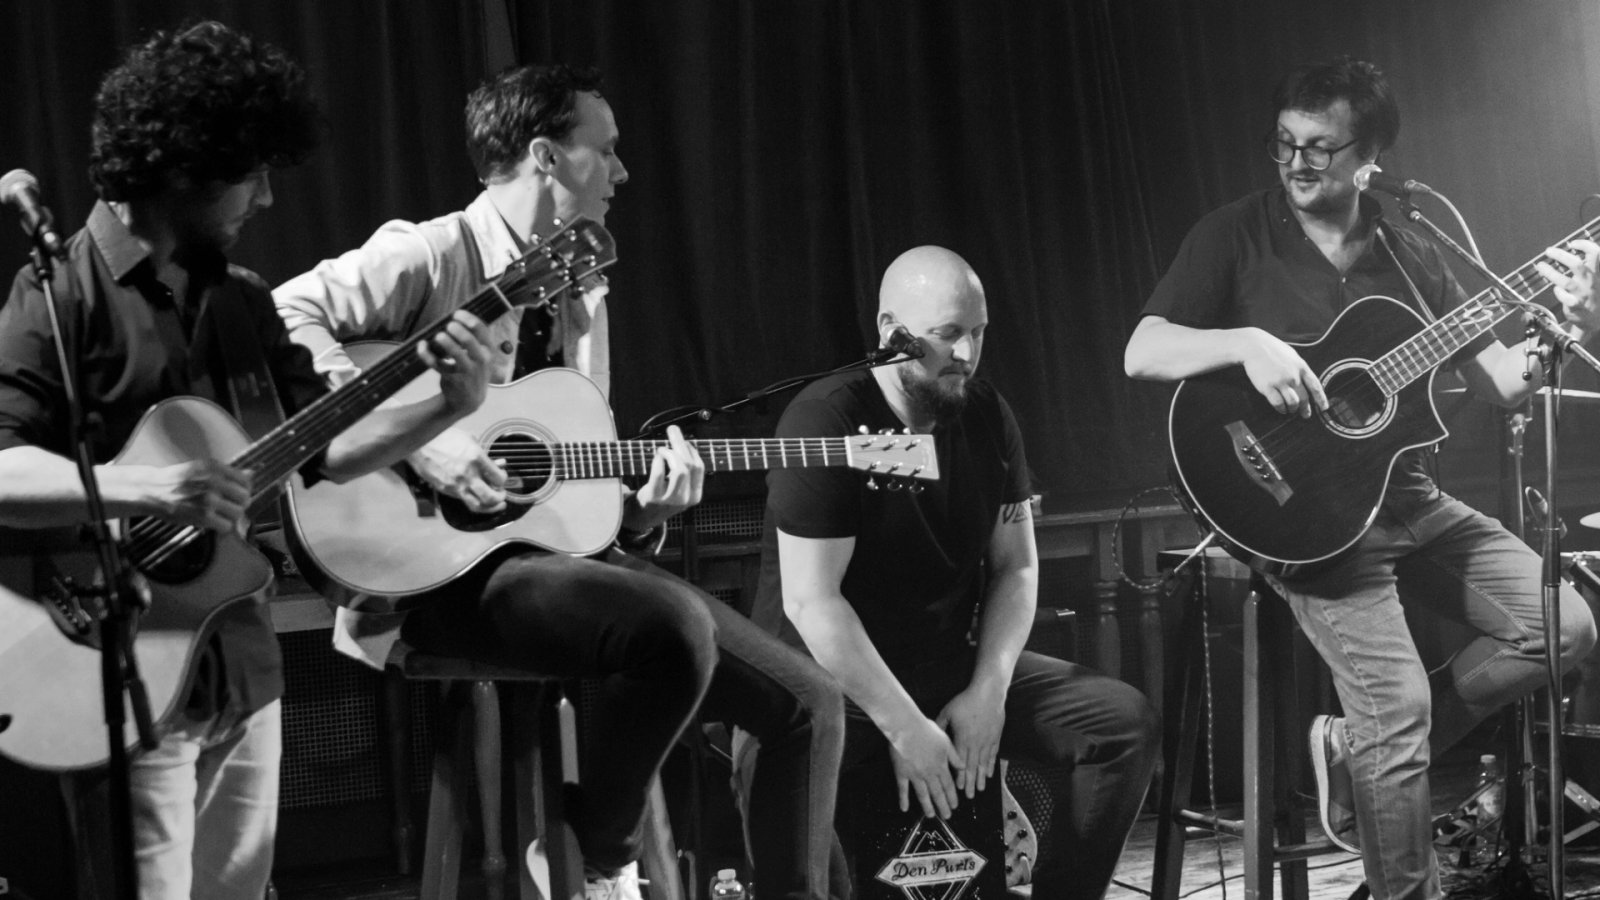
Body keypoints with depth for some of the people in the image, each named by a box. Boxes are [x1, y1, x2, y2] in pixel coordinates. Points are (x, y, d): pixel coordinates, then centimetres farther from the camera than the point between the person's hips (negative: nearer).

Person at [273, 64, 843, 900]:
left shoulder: (583, 295, 17)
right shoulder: (432, 255, -7)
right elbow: (282, 315, -21)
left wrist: (644, 506, -2)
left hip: (560, 541, 8)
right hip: (453, 561, -8)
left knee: (807, 701, -2)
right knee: (676, 626, -34)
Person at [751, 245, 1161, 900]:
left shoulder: (987, 418, 5)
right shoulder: (828, 421, -16)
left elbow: (1015, 567, 9)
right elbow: (810, 601, -21)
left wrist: (988, 689, -7)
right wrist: (903, 726, -22)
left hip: (949, 662, 6)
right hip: (828, 673, -6)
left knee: (1125, 721, -8)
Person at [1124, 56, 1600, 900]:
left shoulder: (1406, 256, 9)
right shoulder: (1235, 236, -3)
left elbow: (1499, 379, 8)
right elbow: (1142, 353, -12)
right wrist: (1247, 341, -28)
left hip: (1410, 499, 6)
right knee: (1399, 704, -18)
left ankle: (1362, 750, 7)